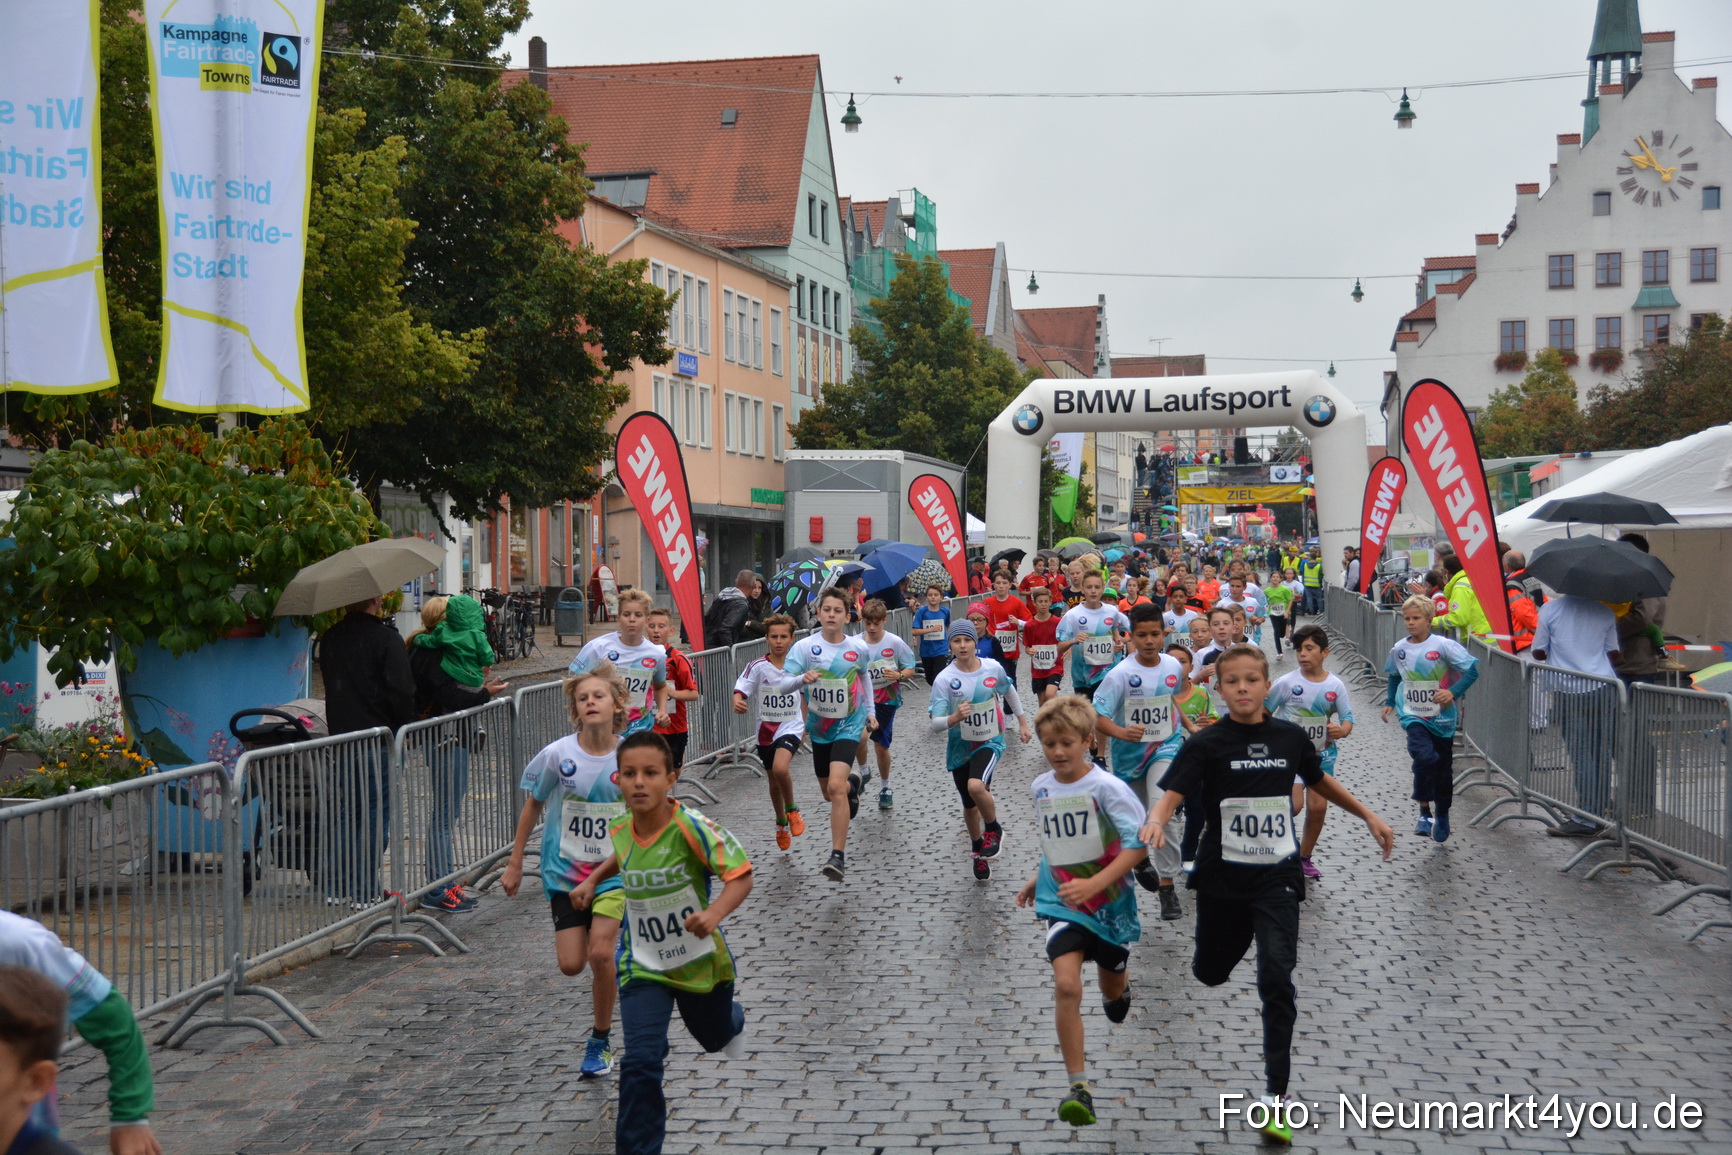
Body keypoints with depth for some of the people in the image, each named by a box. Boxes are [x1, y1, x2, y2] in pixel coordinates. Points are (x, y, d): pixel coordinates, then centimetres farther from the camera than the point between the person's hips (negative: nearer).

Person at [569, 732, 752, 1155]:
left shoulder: (691, 827, -27)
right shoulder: (620, 830, -11)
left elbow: (741, 875, -27)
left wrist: (715, 913, -42)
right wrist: (593, 880, 6)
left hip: (700, 960, -1)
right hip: (643, 964, 2)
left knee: (715, 1037, 27)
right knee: (640, 1062, -16)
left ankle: (735, 1019, 65)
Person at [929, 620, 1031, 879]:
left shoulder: (993, 668, -10)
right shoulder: (945, 678, -15)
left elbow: (1009, 691, 13)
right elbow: (935, 724, -18)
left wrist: (1022, 722, 20)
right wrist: (955, 718, -38)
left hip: (990, 742, -1)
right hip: (959, 748, 1)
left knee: (976, 786, -29)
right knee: (970, 806, 14)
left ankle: (993, 830, 0)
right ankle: (978, 851, 42)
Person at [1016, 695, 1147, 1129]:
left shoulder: (1106, 788, -19)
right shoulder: (1040, 788, -2)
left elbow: (1138, 844, -24)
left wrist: (1095, 883, -31)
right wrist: (1037, 878, 14)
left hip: (1110, 903, -2)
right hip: (1062, 904, 2)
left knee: (1113, 988, 20)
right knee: (1066, 985, -18)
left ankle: (1118, 990, 61)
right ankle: (1077, 1086, -11)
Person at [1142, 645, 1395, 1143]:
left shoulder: (1289, 737, 0)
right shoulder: (1206, 744, -9)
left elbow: (1319, 780, 19)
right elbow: (1171, 795, -20)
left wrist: (1368, 816, 19)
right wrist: (1156, 821, -41)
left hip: (1276, 880, 1)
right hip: (1221, 879, -1)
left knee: (1277, 980, -11)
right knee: (1211, 974, 14)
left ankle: (1275, 1096, -5)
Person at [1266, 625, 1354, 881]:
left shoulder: (1336, 686, -4)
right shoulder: (1287, 682, -11)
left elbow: (1347, 718, -1)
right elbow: (1263, 711, -3)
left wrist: (1342, 730, -21)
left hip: (1322, 754, 3)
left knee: (1318, 807, 3)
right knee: (1295, 805, -18)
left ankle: (1304, 857, 22)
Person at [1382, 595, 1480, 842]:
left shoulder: (1444, 645, -12)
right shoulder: (1399, 649, 1)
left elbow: (1472, 670, -12)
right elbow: (1393, 676, 21)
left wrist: (1453, 692, -20)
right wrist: (1389, 702, 16)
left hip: (1442, 718, -1)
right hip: (1413, 716, 1)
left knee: (1443, 769, 11)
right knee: (1424, 757, -24)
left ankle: (1442, 816, 31)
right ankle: (1424, 813, -11)